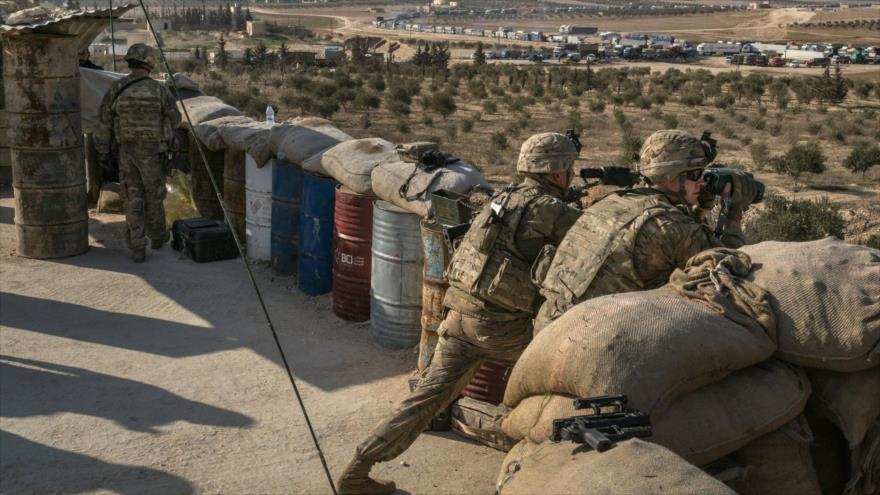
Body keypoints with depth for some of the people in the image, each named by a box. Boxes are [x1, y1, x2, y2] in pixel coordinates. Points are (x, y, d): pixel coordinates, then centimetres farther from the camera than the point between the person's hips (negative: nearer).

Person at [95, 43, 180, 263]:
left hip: (126, 151, 2)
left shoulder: (115, 89, -6)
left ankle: (137, 248, 4)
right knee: (154, 195, 16)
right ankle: (157, 236, 35)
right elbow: (174, 120, 2)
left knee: (133, 200, 6)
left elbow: (104, 124, -1)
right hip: (152, 151, -2)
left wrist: (103, 152, 9)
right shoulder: (159, 90, -12)